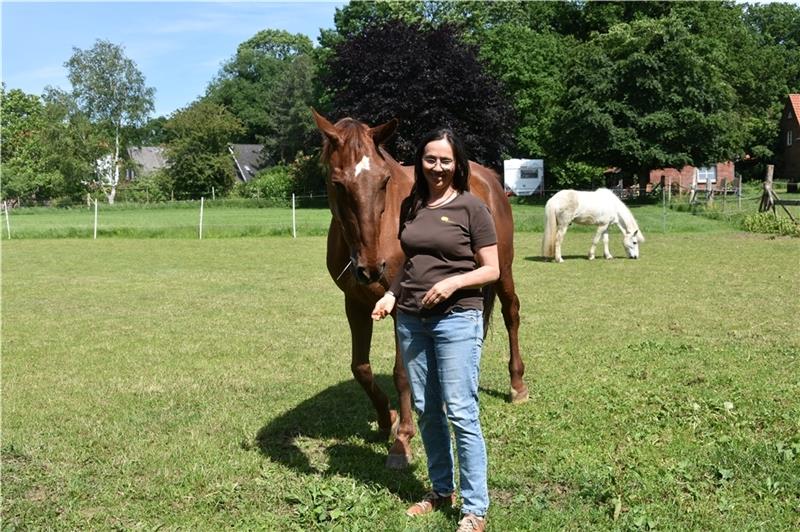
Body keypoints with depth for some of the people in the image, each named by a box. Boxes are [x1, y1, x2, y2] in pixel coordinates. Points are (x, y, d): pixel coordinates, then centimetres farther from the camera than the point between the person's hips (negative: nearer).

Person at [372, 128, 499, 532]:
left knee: (460, 412, -5)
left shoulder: (471, 207, -7)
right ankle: (441, 490, 30)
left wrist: (455, 281, -21)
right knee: (425, 410, 13)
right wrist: (392, 293, 2)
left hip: (457, 319, -6)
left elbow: (492, 270, -6)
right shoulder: (411, 206, 9)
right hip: (411, 319, 6)